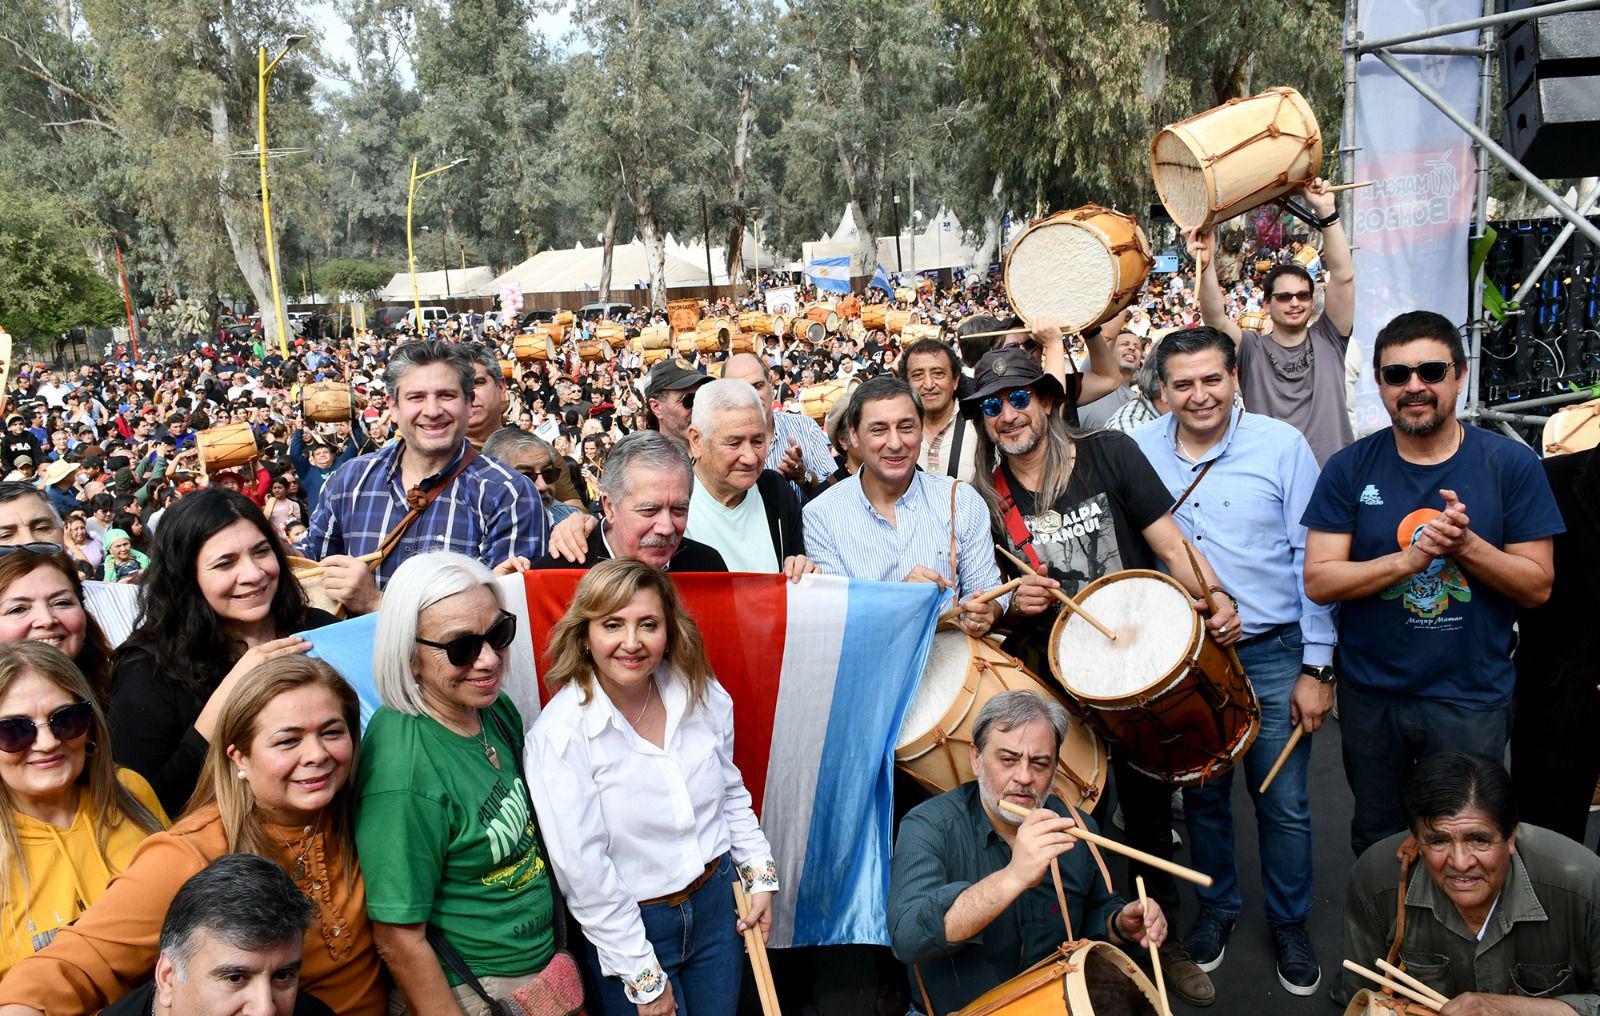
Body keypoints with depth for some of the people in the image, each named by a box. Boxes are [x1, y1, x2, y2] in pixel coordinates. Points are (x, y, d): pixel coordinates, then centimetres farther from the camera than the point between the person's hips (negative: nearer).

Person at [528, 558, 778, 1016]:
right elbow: (583, 870, -20)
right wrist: (644, 979, -15)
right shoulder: (557, 736, -22)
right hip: (630, 925, -4)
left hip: (717, 901, 5)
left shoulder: (702, 694, -7)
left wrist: (760, 876, 8)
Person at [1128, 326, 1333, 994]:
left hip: (1272, 653, -2)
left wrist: (1316, 667, -7)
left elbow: (1311, 559, -5)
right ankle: (1215, 906, 38)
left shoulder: (1282, 445, -6)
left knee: (1284, 802, 6)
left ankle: (1289, 922, 29)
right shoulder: (1140, 452, -1)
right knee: (1202, 794, 15)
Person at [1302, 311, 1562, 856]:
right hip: (1370, 694, 1)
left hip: (1472, 699, -1)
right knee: (1375, 842, 19)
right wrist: (1409, 559, -23)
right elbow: (1318, 581, -10)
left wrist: (1466, 545, -22)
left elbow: (1538, 586, -6)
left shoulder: (1511, 464, -6)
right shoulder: (1349, 469, -5)